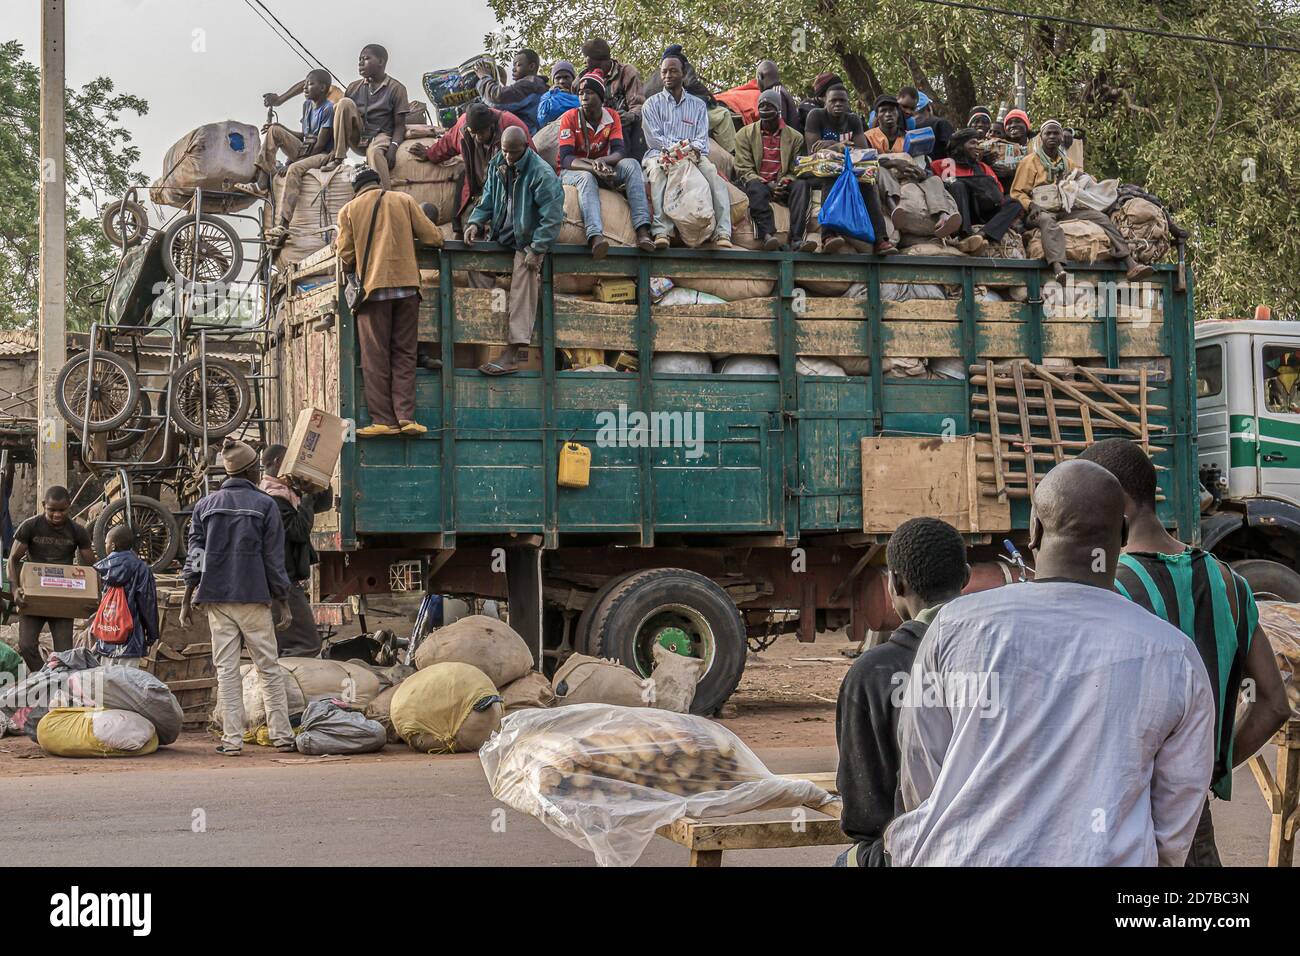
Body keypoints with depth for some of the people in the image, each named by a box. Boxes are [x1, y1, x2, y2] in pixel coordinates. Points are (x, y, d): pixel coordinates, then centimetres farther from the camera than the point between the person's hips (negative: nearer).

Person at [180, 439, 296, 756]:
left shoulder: (205, 506, 8)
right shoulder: (265, 505, 0)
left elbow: (194, 558, 6)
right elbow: (274, 560, -1)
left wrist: (187, 601, 9)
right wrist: (282, 602, 4)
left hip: (216, 598, 2)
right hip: (254, 598, -2)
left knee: (226, 669, 4)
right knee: (268, 668, 4)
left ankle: (232, 739, 0)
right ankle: (281, 735, 3)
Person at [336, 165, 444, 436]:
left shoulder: (349, 210, 6)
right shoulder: (404, 201, 8)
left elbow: (346, 255, 4)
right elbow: (433, 237, 5)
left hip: (373, 289, -1)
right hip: (407, 285, 1)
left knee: (375, 358, 1)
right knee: (404, 355, 6)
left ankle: (383, 420, -3)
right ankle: (406, 416, -4)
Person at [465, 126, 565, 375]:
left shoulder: (542, 174, -18)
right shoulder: (497, 164, 4)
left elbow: (552, 216, -18)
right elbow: (488, 198, 14)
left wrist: (537, 249, -22)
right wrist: (475, 222, -5)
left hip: (528, 240, -7)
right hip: (503, 237, 7)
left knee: (523, 284, -20)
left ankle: (513, 350, -26)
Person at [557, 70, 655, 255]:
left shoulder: (612, 117, 1)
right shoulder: (570, 118, -10)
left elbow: (620, 151, -10)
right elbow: (565, 158, -18)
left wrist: (602, 161, -34)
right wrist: (592, 168, -36)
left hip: (602, 169, 4)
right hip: (572, 170, -3)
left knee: (631, 165, -22)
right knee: (586, 177, -38)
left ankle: (642, 230, -38)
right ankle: (595, 236, -61)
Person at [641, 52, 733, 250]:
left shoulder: (698, 105, 19)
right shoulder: (652, 104, 13)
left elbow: (702, 139, 9)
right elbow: (654, 138, 0)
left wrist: (694, 148, -16)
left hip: (691, 156, 1)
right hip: (660, 153, -1)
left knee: (711, 171, -30)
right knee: (658, 170, -37)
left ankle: (722, 233, -40)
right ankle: (661, 231, -48)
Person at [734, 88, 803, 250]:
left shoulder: (795, 137, 13)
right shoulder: (745, 134, 10)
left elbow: (796, 170, 10)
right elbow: (743, 170, 1)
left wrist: (785, 182, -14)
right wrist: (767, 185, -14)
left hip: (781, 187, 2)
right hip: (756, 182, -2)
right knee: (757, 189, -38)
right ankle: (767, 235, -58)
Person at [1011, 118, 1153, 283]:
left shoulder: (1067, 162, 24)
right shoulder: (1030, 162, 8)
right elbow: (1017, 193, 1)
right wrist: (1031, 205, -18)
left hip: (1067, 209, 5)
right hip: (1043, 209, -5)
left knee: (1101, 218, -15)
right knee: (1047, 220, -41)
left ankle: (1131, 265, -26)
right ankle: (1058, 268, -65)